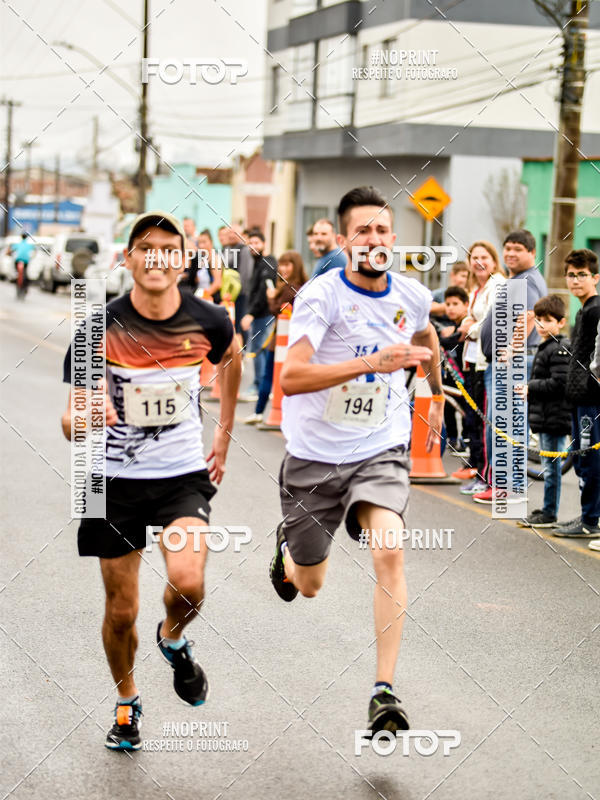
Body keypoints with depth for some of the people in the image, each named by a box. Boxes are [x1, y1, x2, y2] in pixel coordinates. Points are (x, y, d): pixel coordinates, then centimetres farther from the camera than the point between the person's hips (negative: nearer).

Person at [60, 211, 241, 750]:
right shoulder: (101, 328, -13)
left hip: (184, 474, 0)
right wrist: (82, 417, -36)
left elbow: (230, 359, 18)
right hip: (116, 480, 0)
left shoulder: (208, 321, -7)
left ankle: (174, 639, 13)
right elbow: (72, 422, -12)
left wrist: (225, 433, 20)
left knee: (187, 581, -24)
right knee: (121, 610, 6)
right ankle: (127, 701, 35)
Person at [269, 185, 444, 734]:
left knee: (389, 550, -25)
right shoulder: (322, 294, -17)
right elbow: (291, 378, -31)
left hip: (381, 450, 2)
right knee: (308, 586, 14)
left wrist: (437, 396, 34)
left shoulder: (413, 296, -2)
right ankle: (287, 551, 52)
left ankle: (384, 690, -20)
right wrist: (372, 362, -39)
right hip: (315, 454, -2)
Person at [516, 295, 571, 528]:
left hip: (554, 418, -10)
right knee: (550, 467, 15)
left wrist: (531, 388, -14)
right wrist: (528, 389, 10)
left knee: (551, 466, -4)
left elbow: (559, 383, -22)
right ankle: (547, 510, 23)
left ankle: (549, 514, 0)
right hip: (546, 418, 10)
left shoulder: (560, 349, -15)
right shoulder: (546, 348, 17)